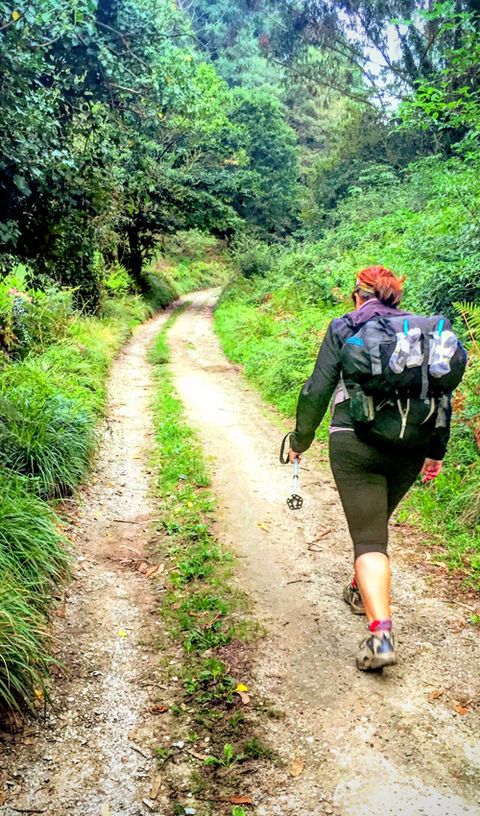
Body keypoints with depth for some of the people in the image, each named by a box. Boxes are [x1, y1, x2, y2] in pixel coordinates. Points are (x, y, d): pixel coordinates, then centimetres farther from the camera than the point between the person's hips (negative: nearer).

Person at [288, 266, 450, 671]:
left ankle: (381, 634, -15)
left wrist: (300, 440, 9)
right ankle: (361, 591, 45)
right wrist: (436, 451, 19)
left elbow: (317, 389, -2)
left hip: (355, 443, -4)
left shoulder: (344, 328, 4)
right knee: (377, 522, 26)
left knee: (369, 539, -2)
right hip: (411, 448, 4)